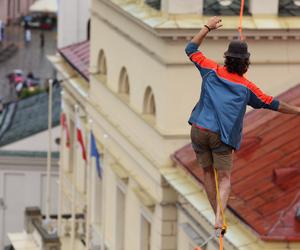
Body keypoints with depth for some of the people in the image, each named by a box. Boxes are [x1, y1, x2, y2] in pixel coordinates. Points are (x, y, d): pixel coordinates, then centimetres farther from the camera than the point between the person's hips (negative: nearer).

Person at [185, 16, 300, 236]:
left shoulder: (212, 71, 7)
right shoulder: (246, 87, 4)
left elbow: (191, 49, 20)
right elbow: (273, 104, 12)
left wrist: (208, 28, 27)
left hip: (199, 129, 2)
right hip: (222, 136, -2)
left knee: (208, 172, 15)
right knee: (224, 177, -1)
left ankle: (217, 215, 16)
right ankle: (219, 218, -22)